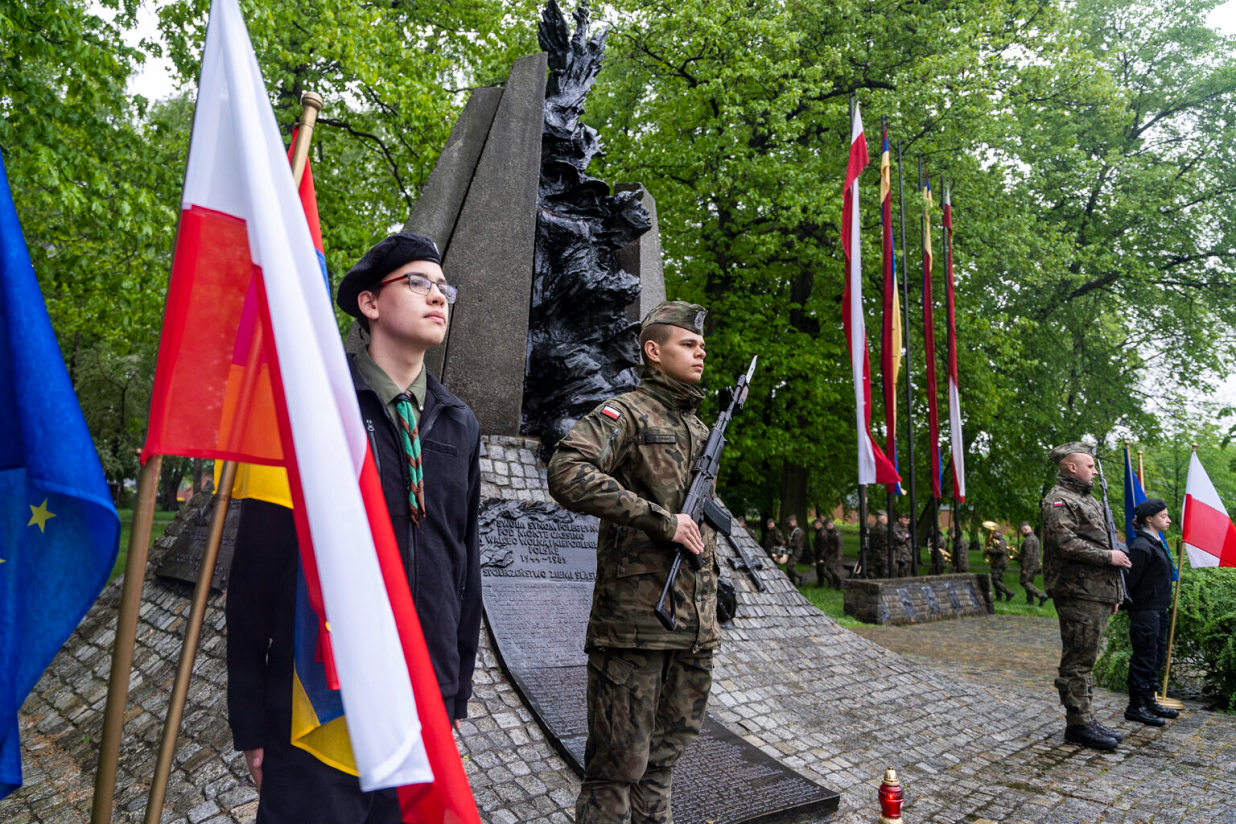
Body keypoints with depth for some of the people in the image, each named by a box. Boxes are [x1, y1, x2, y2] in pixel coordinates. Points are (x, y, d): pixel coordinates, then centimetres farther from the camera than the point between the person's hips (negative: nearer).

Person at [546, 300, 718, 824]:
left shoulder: (699, 429, 19)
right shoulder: (626, 414, -7)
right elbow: (567, 474, -24)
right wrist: (660, 518, -21)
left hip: (694, 624, 8)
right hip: (635, 618, -7)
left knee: (665, 754, 17)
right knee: (620, 762, 1)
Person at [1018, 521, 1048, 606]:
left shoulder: (1028, 540, -17)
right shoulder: (1035, 537, 16)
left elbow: (1028, 555, -21)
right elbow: (1038, 552, 24)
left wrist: (1024, 568, -20)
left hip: (1030, 565, -10)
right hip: (1036, 564, 10)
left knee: (1024, 582, -9)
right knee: (1029, 582, 14)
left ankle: (1042, 595, -16)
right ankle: (1030, 601, 15)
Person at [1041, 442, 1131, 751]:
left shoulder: (1089, 500, 22)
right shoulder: (1059, 499, -10)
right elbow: (1065, 543, -22)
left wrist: (1114, 592, 22)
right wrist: (1108, 556, -14)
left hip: (1098, 594, 10)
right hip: (1078, 594, -10)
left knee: (1085, 659, 15)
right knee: (1078, 661, -4)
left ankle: (1085, 719, 23)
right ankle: (1078, 724, 2)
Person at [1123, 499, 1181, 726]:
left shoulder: (1157, 543, 14)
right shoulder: (1141, 546, -17)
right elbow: (1130, 580, -18)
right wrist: (1130, 605, -16)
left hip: (1158, 610, 10)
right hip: (1145, 611, -10)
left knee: (1156, 657, 15)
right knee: (1144, 657, -4)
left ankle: (1149, 701, 26)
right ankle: (1136, 706, 4)